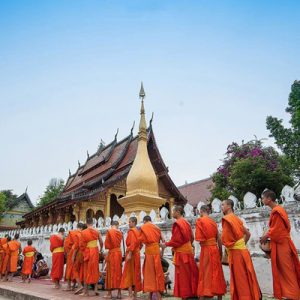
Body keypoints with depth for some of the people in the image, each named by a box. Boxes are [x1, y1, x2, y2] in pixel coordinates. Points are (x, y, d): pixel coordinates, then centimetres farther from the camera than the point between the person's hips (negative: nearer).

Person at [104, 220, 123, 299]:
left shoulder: (109, 231, -9)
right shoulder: (120, 233, 4)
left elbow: (106, 245, -7)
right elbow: (119, 243, 9)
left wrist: (110, 247, 10)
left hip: (111, 253, -4)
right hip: (119, 253, 4)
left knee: (111, 272, 4)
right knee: (118, 272, 10)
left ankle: (109, 293, 10)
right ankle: (119, 293, 12)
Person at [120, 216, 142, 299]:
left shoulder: (131, 231, -13)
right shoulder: (137, 231, 13)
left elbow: (132, 243, -24)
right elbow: (140, 244, 17)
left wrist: (129, 254, -26)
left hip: (131, 254, -9)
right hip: (137, 254, 9)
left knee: (128, 273, -4)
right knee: (135, 273, 12)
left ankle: (130, 295, -7)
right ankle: (135, 294, 18)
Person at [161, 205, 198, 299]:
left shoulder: (177, 224, -18)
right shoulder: (186, 223, 8)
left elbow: (176, 240, -20)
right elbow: (191, 237, 14)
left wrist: (166, 244, -7)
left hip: (181, 252, -8)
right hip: (188, 250, 8)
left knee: (182, 275, 2)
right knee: (190, 273, 14)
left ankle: (184, 294, 10)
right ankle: (192, 292, 23)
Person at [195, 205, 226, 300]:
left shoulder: (199, 221, -9)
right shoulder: (213, 221, 7)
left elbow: (199, 239, -15)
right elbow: (219, 239, 8)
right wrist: (220, 252, 17)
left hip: (206, 249, -5)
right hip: (215, 248, 5)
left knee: (205, 274, 3)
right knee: (217, 273, 14)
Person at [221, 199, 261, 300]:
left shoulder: (227, 219, -13)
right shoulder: (236, 218, 12)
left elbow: (225, 239, -20)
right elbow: (248, 234, 20)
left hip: (235, 252, -8)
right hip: (242, 250, 8)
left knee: (239, 279, 1)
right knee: (245, 278, 15)